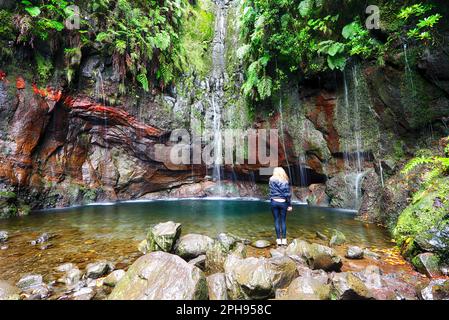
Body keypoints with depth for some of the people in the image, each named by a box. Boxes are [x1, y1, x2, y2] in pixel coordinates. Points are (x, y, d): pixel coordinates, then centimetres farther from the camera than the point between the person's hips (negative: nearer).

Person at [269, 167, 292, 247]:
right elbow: (288, 194, -2)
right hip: (283, 202, 0)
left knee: (277, 221, 6)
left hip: (274, 202, 0)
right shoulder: (286, 181, -1)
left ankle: (279, 239, 9)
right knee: (283, 221, 8)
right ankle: (284, 239, 11)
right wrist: (290, 205, 2)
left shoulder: (271, 180, -1)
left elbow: (272, 191, -9)